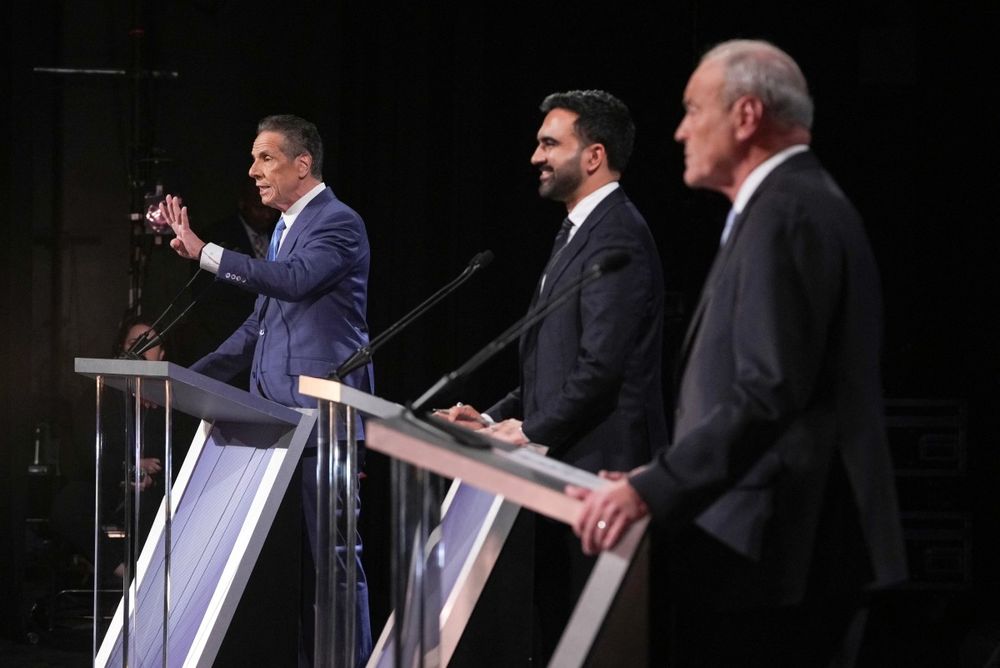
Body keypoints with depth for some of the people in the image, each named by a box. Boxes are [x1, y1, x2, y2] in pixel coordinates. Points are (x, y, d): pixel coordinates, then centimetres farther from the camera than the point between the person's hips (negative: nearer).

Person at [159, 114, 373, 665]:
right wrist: (188, 379, 20)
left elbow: (295, 279, -25)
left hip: (321, 413, -9)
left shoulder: (338, 223, -6)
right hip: (276, 414, 9)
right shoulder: (284, 228, 21)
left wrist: (204, 252, -26)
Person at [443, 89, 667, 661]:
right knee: (555, 621, 10)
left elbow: (602, 365, -20)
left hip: (599, 464, -10)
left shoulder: (616, 237, -14)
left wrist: (531, 431, -12)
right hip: (564, 465, 10)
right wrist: (498, 417, 11)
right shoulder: (580, 230, 20)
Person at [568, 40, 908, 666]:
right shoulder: (799, 203, 20)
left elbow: (769, 395, -22)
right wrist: (662, 479, 18)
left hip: (765, 553, -11)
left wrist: (651, 490, -23)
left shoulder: (786, 214, -14)